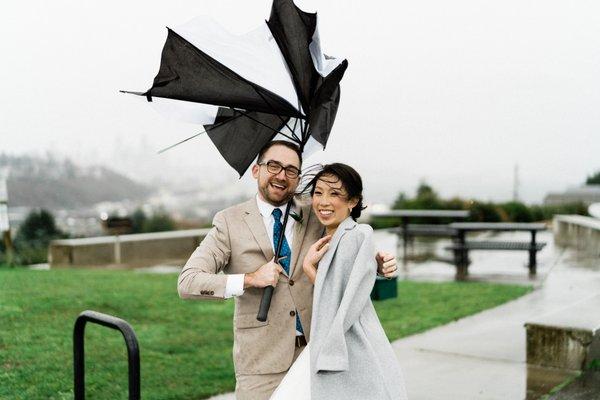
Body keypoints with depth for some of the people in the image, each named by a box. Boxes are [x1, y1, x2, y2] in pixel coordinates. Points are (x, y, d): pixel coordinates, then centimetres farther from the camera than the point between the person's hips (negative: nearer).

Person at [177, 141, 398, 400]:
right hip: (262, 360, -2)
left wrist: (378, 264, -5)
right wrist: (249, 280, -20)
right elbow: (187, 282, -9)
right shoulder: (230, 222, -3)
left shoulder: (314, 218, 6)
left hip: (316, 351, 3)